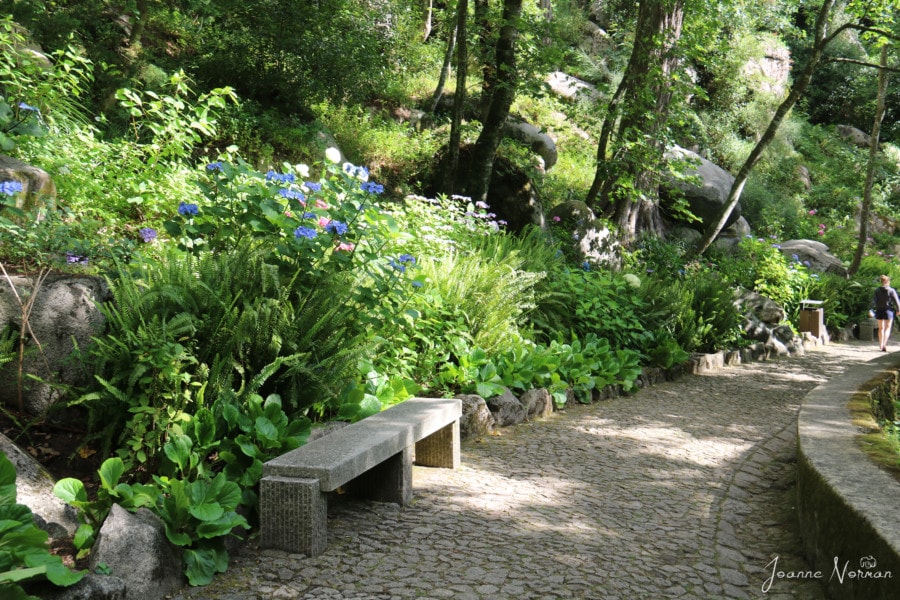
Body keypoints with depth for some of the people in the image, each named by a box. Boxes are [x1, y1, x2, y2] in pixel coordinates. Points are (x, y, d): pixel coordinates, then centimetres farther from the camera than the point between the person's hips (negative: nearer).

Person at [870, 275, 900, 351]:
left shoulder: (877, 290, -1)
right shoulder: (891, 290, -7)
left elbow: (874, 301, -6)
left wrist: (872, 310, -5)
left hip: (879, 311, 2)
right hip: (888, 310, -2)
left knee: (881, 328, 15)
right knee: (887, 328, 2)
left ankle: (881, 345, 23)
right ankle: (884, 344, -15)